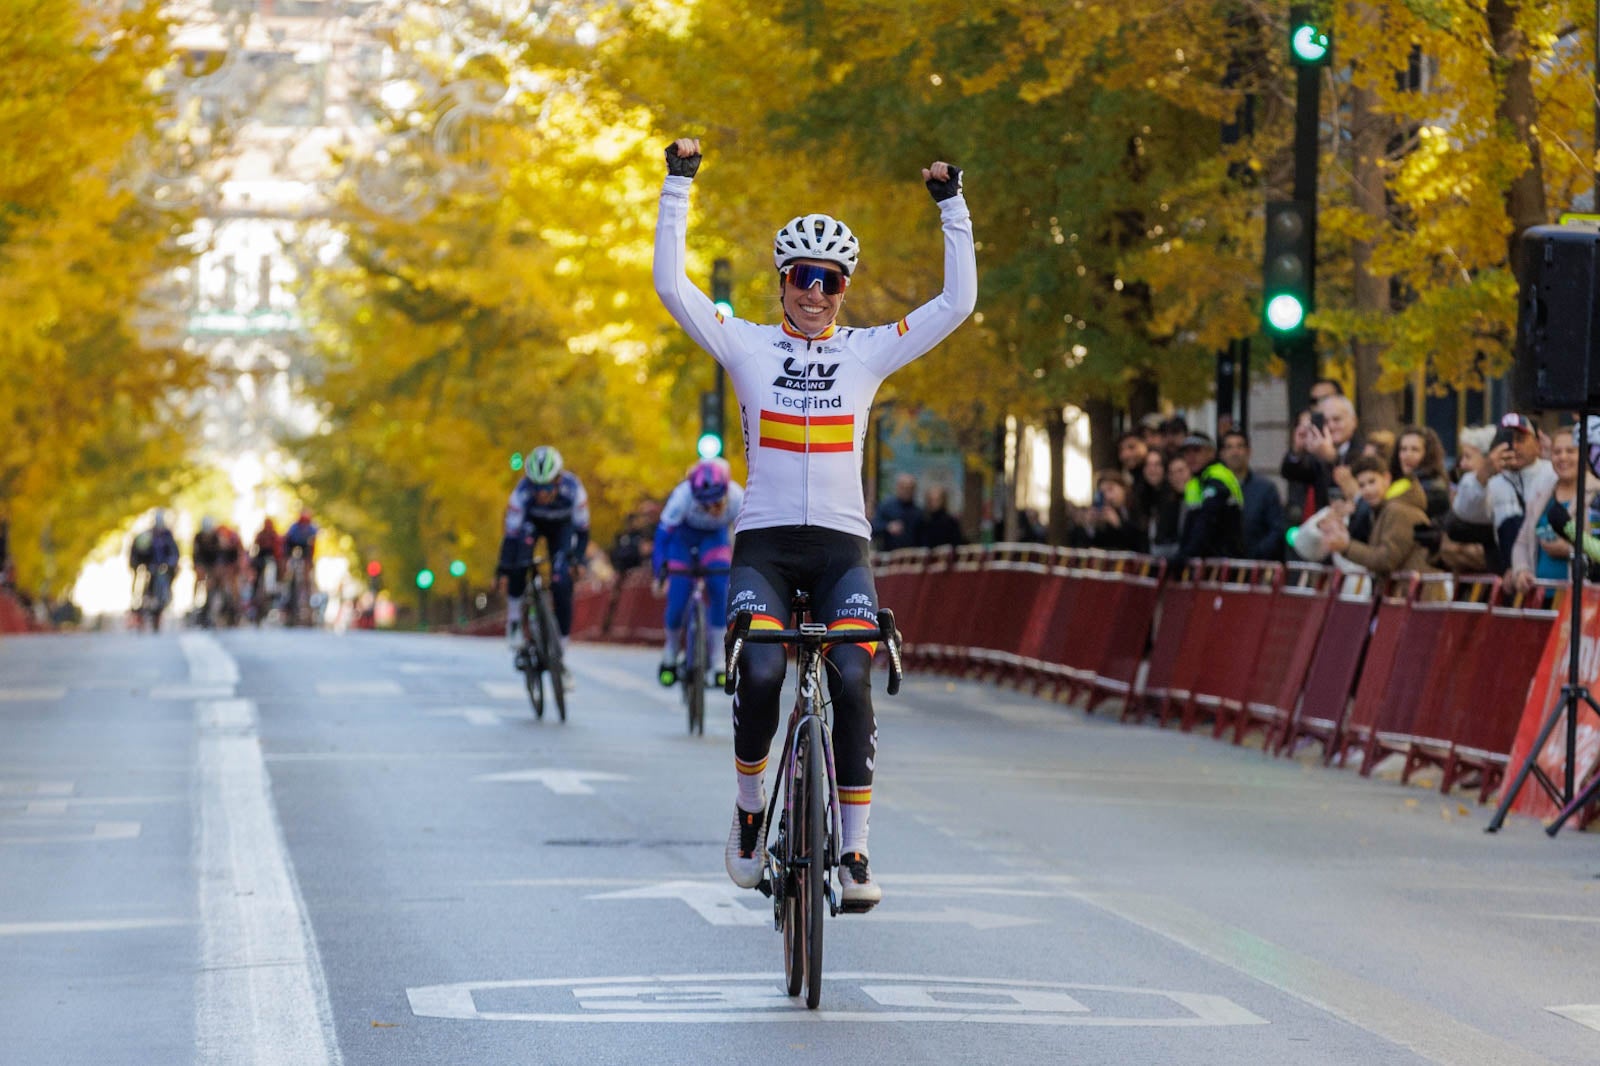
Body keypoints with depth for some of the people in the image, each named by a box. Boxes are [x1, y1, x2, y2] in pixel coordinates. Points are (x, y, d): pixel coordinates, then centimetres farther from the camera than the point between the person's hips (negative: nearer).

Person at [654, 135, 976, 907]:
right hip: (764, 543, -1)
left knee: (851, 680, -18)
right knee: (761, 672, -24)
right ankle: (749, 809, 1)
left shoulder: (868, 352, 7)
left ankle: (853, 852, -12)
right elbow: (671, 285, -4)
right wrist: (679, 187, -8)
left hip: (841, 546, 1)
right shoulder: (747, 346, 5)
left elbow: (958, 302, 1)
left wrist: (951, 206, -3)